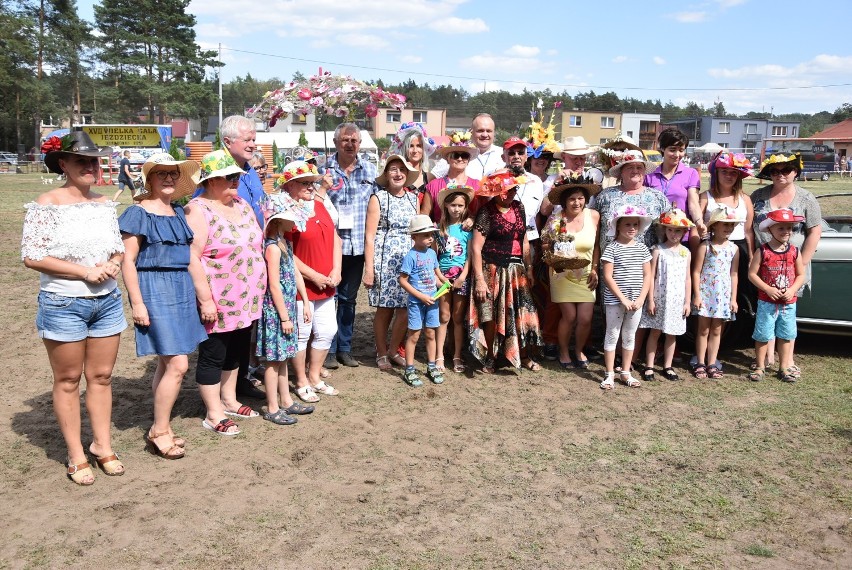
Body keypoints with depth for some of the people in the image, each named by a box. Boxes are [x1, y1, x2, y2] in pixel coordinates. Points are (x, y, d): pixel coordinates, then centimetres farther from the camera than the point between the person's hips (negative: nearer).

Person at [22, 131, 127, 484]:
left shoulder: (104, 204, 8)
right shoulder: (46, 205, -9)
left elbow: (119, 247, 16)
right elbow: (31, 256, -14)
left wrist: (113, 264, -8)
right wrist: (84, 271, -18)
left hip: (107, 301, 5)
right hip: (63, 305, -5)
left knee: (101, 376, 12)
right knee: (68, 380, 7)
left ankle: (102, 446, 26)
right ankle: (76, 456, 19)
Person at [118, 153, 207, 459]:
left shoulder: (178, 212, 14)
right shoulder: (139, 213, -7)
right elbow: (128, 261, -10)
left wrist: (203, 292, 14)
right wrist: (137, 303, -15)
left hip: (181, 290, 7)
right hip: (154, 289, -7)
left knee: (167, 362, 12)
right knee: (177, 364, -10)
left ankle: (160, 428, 23)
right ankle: (159, 432, 4)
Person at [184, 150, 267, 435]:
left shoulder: (242, 205, 10)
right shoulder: (198, 211, -14)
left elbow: (258, 243, 18)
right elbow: (191, 258, -20)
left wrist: (258, 291, 15)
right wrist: (205, 300, -23)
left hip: (246, 301, 8)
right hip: (218, 303, -8)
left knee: (236, 352, 19)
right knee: (213, 355, 4)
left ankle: (229, 400, 36)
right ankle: (214, 414, 16)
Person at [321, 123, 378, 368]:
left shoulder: (370, 170, 7)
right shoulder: (323, 169, -2)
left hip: (357, 245, 3)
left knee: (349, 298, 13)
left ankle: (345, 348, 23)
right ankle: (329, 350, 13)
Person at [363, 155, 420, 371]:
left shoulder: (413, 198, 11)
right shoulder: (378, 198, -2)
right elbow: (370, 235, -6)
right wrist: (369, 267, -11)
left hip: (410, 258, 4)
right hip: (385, 259, -4)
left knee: (406, 308, 2)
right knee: (384, 308, 3)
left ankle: (393, 350, 21)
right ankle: (381, 353, 19)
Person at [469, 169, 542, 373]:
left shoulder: (519, 207, 8)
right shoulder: (487, 213, -12)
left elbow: (524, 240, 14)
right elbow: (476, 247, -14)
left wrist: (529, 268, 12)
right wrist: (479, 279, -17)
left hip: (515, 269, 6)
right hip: (493, 270, -6)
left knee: (522, 311, 6)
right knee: (492, 314, 1)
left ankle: (524, 356, 21)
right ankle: (490, 358, 17)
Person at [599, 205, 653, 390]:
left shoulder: (642, 248, 5)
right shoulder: (612, 248, -7)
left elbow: (647, 275, 5)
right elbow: (608, 277, -11)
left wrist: (641, 299, -6)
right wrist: (623, 298, -15)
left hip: (636, 301, 4)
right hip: (615, 301, -4)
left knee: (630, 337, 13)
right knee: (612, 336, 5)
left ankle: (626, 373, 24)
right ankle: (610, 374, 13)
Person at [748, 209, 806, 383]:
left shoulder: (794, 251, 0)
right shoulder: (763, 251, -9)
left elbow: (801, 275, 4)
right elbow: (752, 273, -9)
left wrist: (792, 290, -12)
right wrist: (768, 289, -18)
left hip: (789, 303, 3)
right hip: (766, 302, -3)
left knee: (785, 336, 11)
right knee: (763, 336, 3)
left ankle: (784, 369, 24)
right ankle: (760, 368, 16)